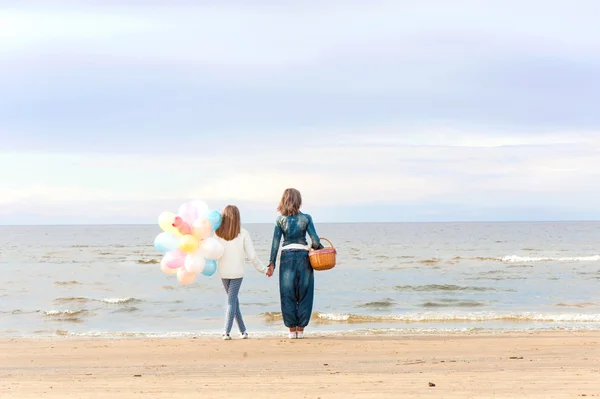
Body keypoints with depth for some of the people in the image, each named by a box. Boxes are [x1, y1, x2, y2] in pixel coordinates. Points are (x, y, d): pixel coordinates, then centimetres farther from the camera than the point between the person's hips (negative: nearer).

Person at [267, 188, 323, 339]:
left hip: (287, 256, 1)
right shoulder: (306, 218, -1)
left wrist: (272, 263, 2)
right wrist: (319, 247, 16)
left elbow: (275, 242, -1)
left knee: (287, 294, 7)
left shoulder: (280, 219, 2)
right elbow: (315, 241, -6)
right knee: (304, 294, 7)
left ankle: (292, 329, 8)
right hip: (303, 256, -1)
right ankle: (301, 329, 7)